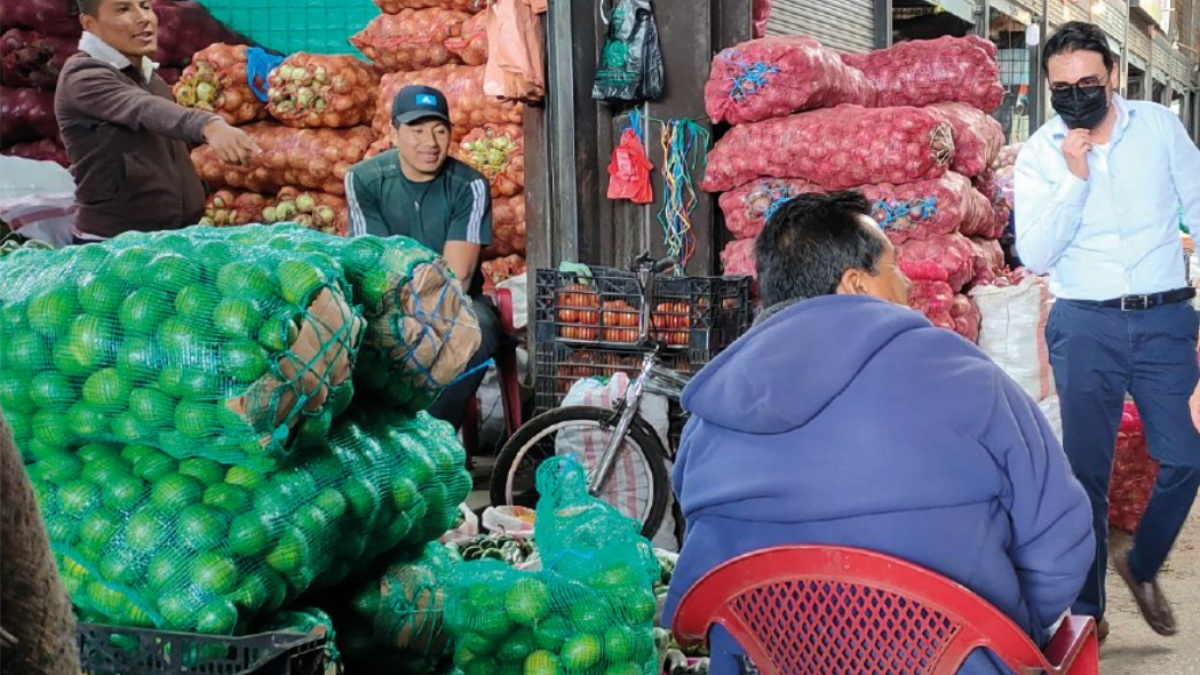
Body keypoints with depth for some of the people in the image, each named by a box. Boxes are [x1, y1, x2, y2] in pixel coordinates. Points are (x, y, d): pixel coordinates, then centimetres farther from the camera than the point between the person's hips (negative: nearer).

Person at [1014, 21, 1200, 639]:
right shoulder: (1038, 157, -3)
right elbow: (1035, 257, -10)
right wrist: (1075, 178, -19)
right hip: (1086, 326, -1)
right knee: (1087, 470, 4)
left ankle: (1141, 565, 28)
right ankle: (1086, 606, 18)